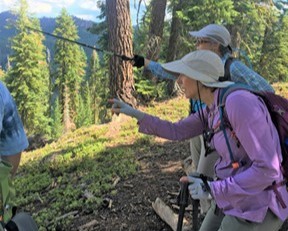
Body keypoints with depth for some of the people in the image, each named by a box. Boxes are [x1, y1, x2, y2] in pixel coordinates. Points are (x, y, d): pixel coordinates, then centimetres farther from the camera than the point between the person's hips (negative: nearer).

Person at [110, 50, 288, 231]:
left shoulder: (239, 102, -27)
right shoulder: (214, 107, 4)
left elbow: (267, 168, -27)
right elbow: (176, 131, 13)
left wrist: (212, 189, -20)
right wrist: (134, 113, 7)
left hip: (258, 208, -9)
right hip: (237, 198, 9)